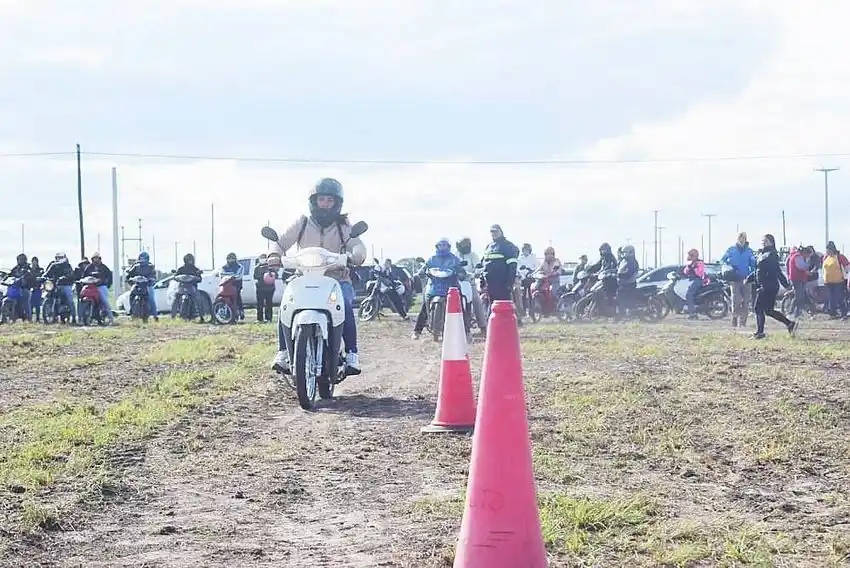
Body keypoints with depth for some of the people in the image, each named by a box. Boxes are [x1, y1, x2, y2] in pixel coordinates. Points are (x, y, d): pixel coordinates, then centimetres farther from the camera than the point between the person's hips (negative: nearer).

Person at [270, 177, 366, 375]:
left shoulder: (343, 225, 6)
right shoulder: (302, 223, 10)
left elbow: (358, 245, -8)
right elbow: (282, 242, 8)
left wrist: (353, 257, -33)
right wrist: (274, 256, -15)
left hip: (338, 279, -2)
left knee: (346, 306, -32)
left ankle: (352, 354, -27)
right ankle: (283, 351, -16)